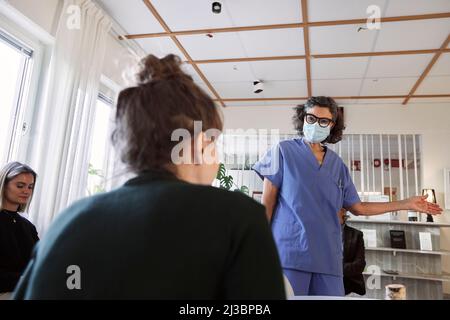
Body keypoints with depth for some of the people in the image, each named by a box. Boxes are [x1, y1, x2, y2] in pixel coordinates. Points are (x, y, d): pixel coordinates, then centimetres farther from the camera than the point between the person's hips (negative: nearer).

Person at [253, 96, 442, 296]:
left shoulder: (337, 164, 14)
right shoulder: (284, 151, 2)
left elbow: (357, 207, 19)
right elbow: (267, 202, -1)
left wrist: (407, 204, 20)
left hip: (327, 257, 4)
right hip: (290, 252, -4)